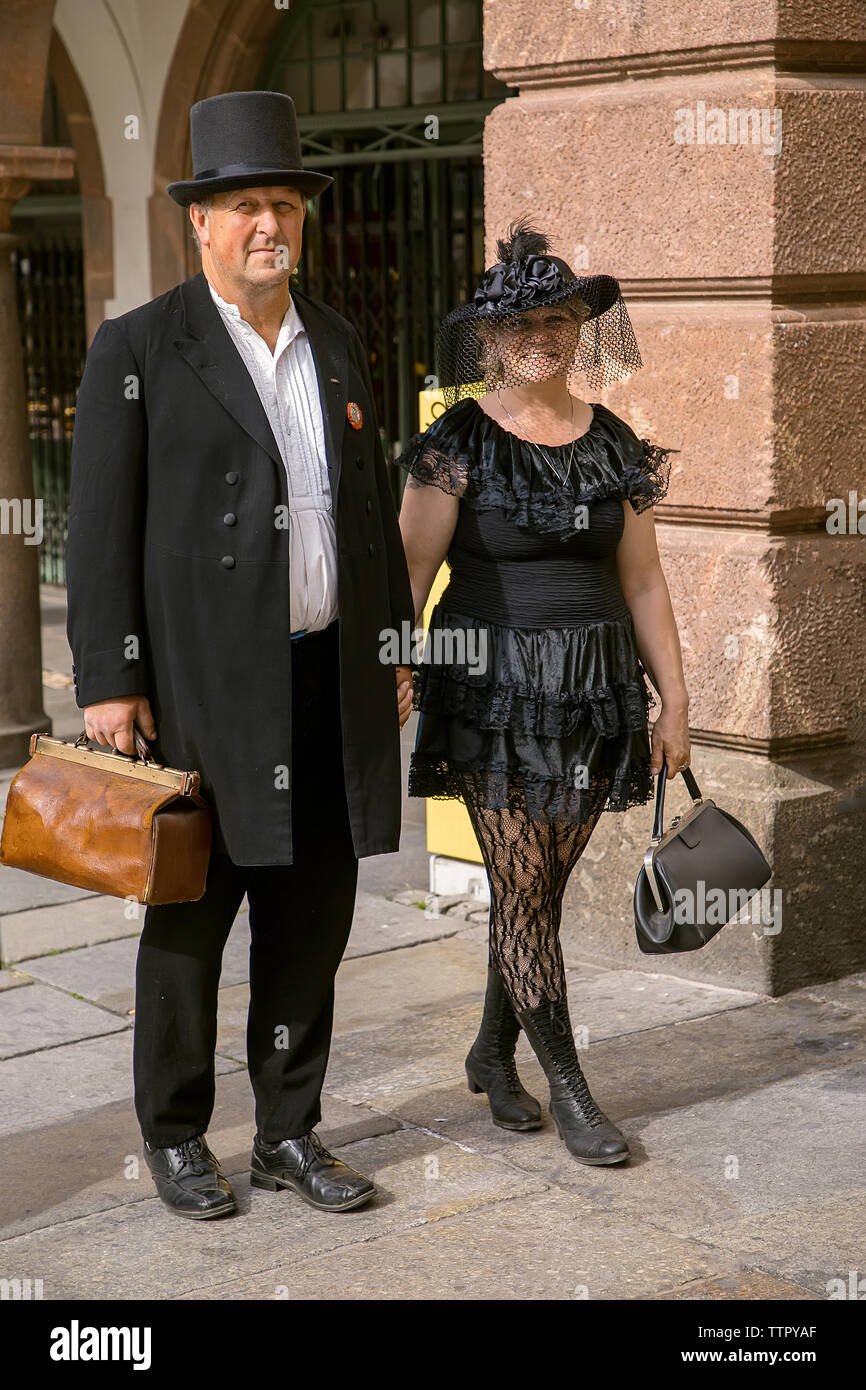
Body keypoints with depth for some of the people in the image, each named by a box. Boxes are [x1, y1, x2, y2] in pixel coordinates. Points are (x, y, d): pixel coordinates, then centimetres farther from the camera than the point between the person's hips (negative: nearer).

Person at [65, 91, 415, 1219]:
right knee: (191, 918, 5)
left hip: (330, 686, 5)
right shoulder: (138, 351, -4)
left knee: (313, 914, 10)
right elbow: (100, 528, -7)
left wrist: (394, 648, 13)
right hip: (206, 687, -5)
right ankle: (176, 1138, 21)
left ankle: (290, 1134, 23)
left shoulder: (337, 345, 12)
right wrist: (109, 681, -12)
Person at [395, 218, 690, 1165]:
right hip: (494, 692, -4)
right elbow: (406, 575, -11)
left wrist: (674, 701, 8)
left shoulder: (613, 445, 7)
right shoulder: (458, 443, -6)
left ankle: (492, 1053, 29)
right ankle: (568, 1087, 8)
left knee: (541, 886, 11)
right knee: (522, 890, -3)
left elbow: (642, 580, 10)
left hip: (592, 694, 4)